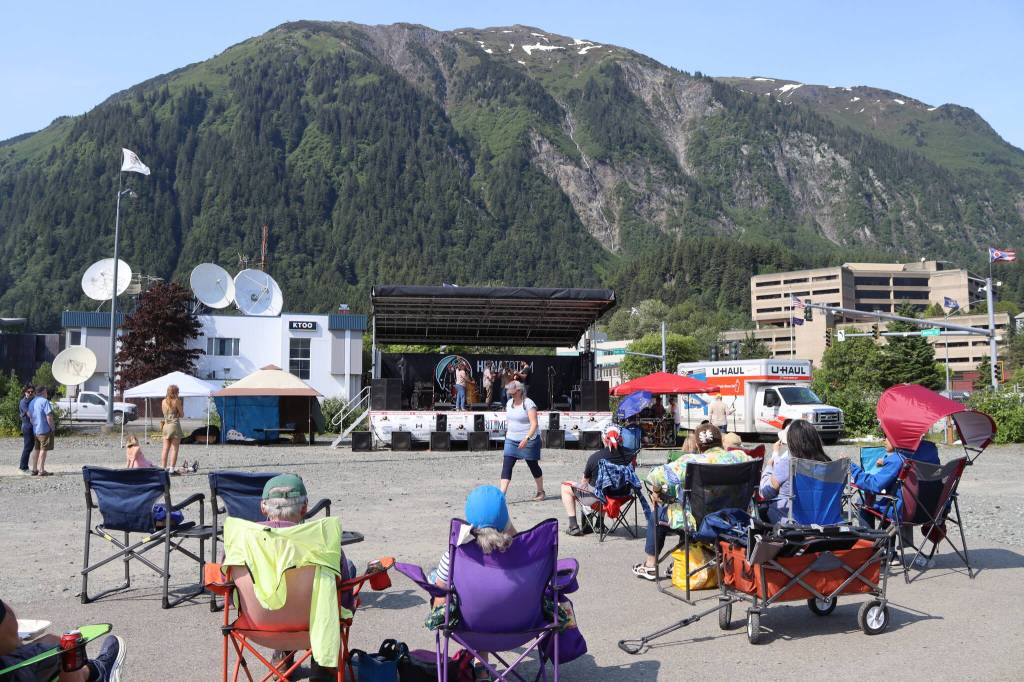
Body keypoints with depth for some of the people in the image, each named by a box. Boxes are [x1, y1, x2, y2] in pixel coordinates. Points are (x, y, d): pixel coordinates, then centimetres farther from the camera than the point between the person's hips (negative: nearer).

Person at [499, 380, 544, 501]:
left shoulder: (529, 404, -15)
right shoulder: (509, 403, 7)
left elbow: (534, 424, -21)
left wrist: (526, 439, -31)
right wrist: (508, 434, 16)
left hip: (528, 441, -6)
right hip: (511, 440, 6)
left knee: (533, 465, 9)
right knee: (506, 465, -7)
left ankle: (541, 491, 28)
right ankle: (502, 493, -11)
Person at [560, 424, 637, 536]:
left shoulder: (595, 457, -17)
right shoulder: (629, 455, -9)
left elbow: (584, 481, -3)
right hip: (623, 495, 5)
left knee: (565, 487, 15)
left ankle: (573, 526, 9)